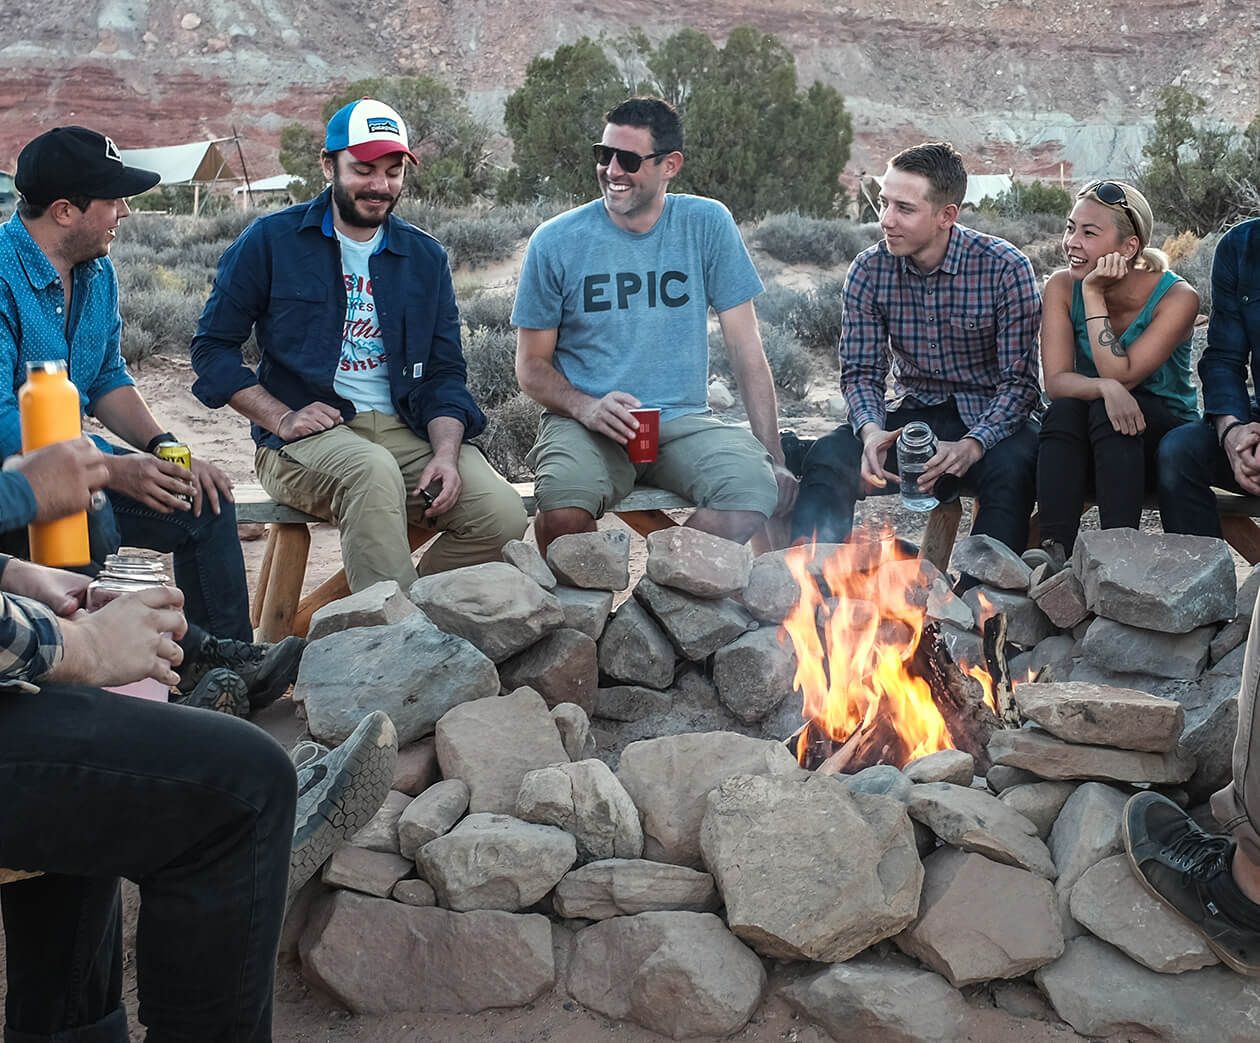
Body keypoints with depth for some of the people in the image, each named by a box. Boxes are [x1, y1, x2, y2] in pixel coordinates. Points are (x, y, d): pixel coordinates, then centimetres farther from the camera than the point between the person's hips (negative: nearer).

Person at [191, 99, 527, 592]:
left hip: (406, 431, 4)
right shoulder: (271, 241, 5)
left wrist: (446, 454, -9)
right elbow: (212, 346, 5)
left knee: (503, 515, -21)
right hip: (306, 438, -4)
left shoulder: (425, 257, 14)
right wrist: (281, 418, -9)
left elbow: (445, 372, 10)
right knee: (374, 470, -38)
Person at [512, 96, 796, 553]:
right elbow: (531, 365, 5)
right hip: (584, 424, -1)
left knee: (756, 488, -29)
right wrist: (587, 408, -16)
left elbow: (746, 348, 3)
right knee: (564, 510, -34)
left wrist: (773, 456, -5)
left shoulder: (707, 226, 2)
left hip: (683, 421, 2)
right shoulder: (556, 241, 1)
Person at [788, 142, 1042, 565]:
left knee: (1011, 469, -36)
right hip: (911, 412, 3)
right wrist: (871, 431, -23)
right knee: (826, 458, -23)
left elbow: (1020, 381, -13)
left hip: (991, 417, -2)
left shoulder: (1005, 268, -13)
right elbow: (860, 370, 0)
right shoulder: (868, 270, -3)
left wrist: (972, 446, -31)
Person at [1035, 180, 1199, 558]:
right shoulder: (1062, 286, -6)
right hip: (1085, 446, 3)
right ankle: (1054, 552, -39)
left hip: (1165, 435, -2)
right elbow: (1055, 381, -15)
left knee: (1106, 412, -32)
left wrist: (1094, 295, -25)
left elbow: (1121, 376, -24)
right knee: (1063, 410, -29)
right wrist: (1104, 389, -37)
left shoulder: (1177, 297, -16)